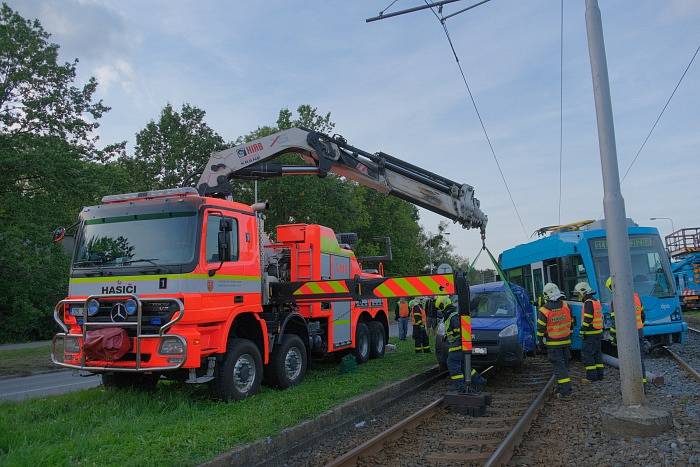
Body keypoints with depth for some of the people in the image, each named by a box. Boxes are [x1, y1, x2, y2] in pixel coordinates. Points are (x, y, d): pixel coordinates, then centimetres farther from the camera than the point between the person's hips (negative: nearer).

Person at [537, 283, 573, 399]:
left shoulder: (543, 311, -15)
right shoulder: (566, 306, 0)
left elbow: (540, 329, -11)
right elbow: (571, 323, 10)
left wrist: (540, 341, 1)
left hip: (553, 344, -5)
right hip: (566, 341, 5)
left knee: (559, 366, -2)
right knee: (563, 365, 15)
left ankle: (565, 390, -7)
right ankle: (561, 388, 24)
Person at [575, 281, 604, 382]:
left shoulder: (588, 303, -16)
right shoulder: (597, 301, 15)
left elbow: (587, 319, -22)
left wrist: (582, 331, -17)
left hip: (590, 334, -10)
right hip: (598, 332, 10)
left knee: (587, 355, -5)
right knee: (597, 354, 14)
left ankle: (591, 376, -3)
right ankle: (599, 375, 19)